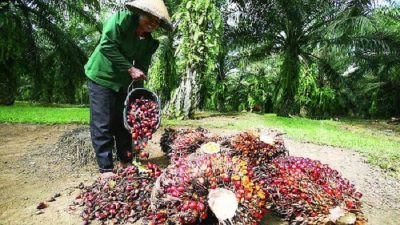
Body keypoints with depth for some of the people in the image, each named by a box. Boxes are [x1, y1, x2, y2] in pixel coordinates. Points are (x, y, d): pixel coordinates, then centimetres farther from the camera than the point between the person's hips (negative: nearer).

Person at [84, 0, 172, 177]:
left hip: (123, 82, 6)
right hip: (101, 76, -6)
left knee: (124, 122, 8)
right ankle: (106, 169, -1)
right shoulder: (122, 18, -16)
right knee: (102, 124, -7)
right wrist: (129, 68, -25)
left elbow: (142, 68, -1)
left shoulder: (150, 42, 0)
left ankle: (125, 162, 20)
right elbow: (107, 45, -24)